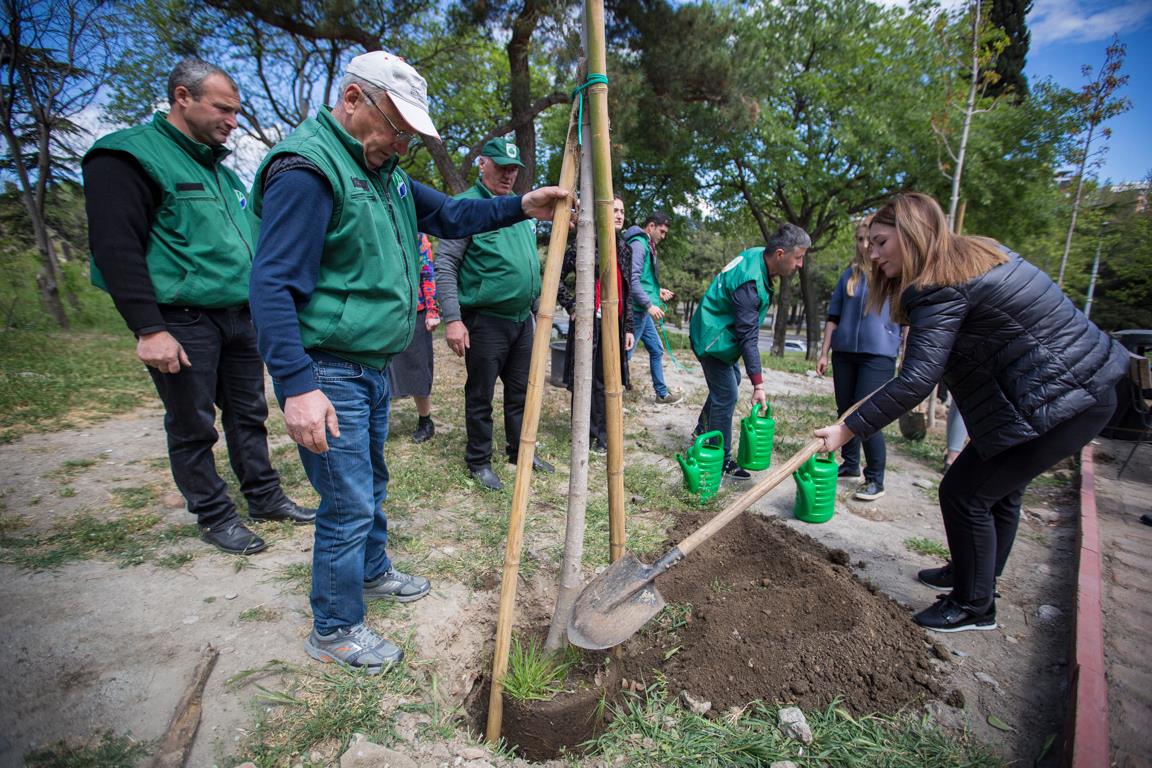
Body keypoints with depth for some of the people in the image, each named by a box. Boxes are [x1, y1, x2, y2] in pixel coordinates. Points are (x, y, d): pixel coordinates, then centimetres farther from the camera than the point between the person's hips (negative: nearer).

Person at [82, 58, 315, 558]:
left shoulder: (220, 167, 17)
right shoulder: (131, 156, -7)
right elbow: (116, 249, -15)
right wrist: (149, 329, -20)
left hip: (241, 317, 7)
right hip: (183, 323, -7)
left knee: (248, 413, 14)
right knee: (193, 427, 5)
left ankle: (265, 497, 27)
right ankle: (214, 516, 19)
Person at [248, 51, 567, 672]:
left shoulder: (383, 172, 12)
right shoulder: (307, 167, -17)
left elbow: (449, 215, 18)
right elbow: (272, 284, -23)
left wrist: (520, 208, 4)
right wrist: (298, 385, -30)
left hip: (373, 365, 10)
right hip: (327, 371, -9)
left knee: (371, 482, 23)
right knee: (349, 501, -1)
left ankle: (372, 573, 45)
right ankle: (334, 631, 20)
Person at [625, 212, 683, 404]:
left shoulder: (647, 245, 17)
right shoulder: (638, 244, -14)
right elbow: (632, 279, -23)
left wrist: (657, 290, 17)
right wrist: (649, 304, -23)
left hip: (643, 312, 10)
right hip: (636, 310, -10)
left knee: (656, 350, 17)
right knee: (625, 353, -5)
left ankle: (662, 392, 29)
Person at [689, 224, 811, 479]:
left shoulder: (757, 255, -5)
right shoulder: (749, 283, -33)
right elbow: (749, 337, -33)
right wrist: (758, 385, -32)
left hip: (721, 331, 10)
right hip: (714, 339, -10)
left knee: (731, 380, 24)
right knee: (726, 396, -6)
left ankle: (703, 430, 39)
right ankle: (721, 461, 6)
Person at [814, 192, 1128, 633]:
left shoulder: (942, 287, -22)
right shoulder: (978, 251, 8)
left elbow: (916, 381, -28)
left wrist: (848, 429, -25)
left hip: (1056, 402, -10)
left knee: (964, 493, -2)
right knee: (1000, 489, 22)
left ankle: (975, 607, 16)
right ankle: (979, 575, 42)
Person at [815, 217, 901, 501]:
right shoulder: (849, 275, 10)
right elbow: (833, 316, 13)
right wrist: (824, 353, 10)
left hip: (878, 355, -4)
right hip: (844, 353, 5)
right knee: (845, 412, 10)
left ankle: (875, 480, 3)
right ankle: (850, 464, 27)